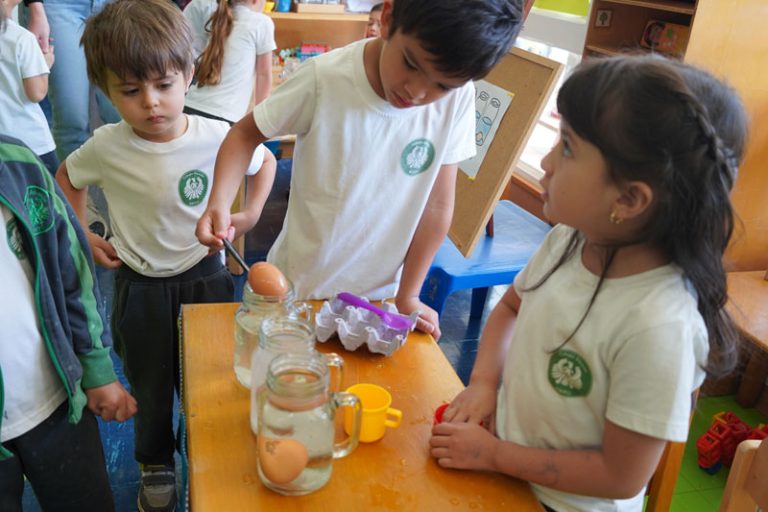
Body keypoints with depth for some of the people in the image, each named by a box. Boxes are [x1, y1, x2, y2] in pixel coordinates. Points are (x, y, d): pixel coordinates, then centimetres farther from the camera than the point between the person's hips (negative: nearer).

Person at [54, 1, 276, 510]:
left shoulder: (217, 137, -18)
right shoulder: (106, 147, -16)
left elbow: (264, 161, 3)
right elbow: (67, 177, 7)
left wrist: (251, 213, -8)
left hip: (203, 276, 0)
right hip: (139, 286, 1)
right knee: (150, 388, 19)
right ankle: (157, 467, 45)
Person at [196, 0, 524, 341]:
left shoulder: (458, 98, -18)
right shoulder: (324, 78, -23)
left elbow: (437, 204, -10)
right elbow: (247, 133, -9)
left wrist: (407, 296, -5)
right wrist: (219, 203, -25)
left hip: (379, 294, 1)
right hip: (296, 285, -1)